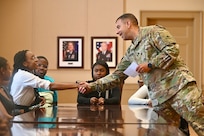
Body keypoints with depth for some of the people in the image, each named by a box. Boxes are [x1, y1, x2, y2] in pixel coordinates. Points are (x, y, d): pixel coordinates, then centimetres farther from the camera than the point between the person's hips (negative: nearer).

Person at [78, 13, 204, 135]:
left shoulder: (153, 31, 1)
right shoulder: (130, 53, 21)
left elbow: (173, 49, -9)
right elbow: (117, 76, 22)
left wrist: (150, 64, -11)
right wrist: (92, 86, 16)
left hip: (177, 83, -7)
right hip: (159, 97, 7)